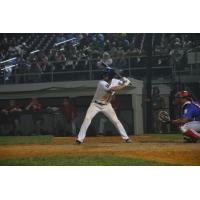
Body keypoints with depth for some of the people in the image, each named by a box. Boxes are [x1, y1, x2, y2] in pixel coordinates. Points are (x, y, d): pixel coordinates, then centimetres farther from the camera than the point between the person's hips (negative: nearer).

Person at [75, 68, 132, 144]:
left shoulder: (115, 81, -9)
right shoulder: (102, 83, -28)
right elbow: (112, 89, -39)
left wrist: (125, 82, -21)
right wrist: (124, 86, -36)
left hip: (106, 105, 4)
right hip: (95, 104, -4)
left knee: (115, 120, -1)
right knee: (87, 118, -19)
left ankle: (126, 138, 8)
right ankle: (80, 138, -15)